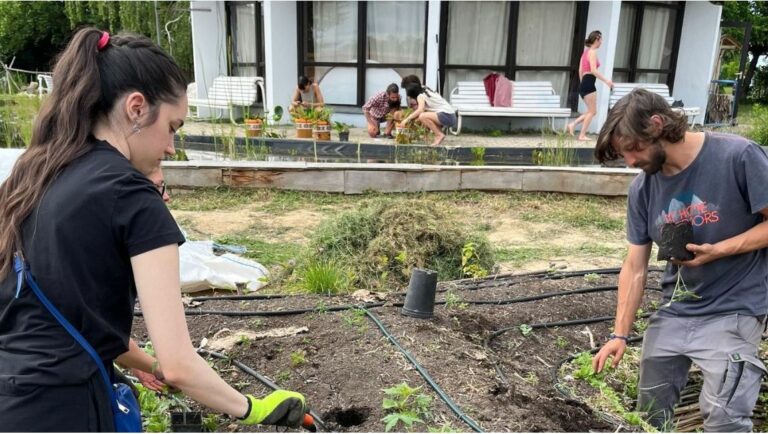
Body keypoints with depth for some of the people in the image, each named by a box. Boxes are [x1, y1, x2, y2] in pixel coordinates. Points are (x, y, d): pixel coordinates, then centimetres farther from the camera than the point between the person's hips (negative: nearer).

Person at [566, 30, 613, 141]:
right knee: (592, 111, -1)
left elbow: (580, 70, 19)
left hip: (584, 83, 9)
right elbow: (593, 70, -21)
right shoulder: (592, 52, -10)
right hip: (589, 84, -9)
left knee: (591, 111, 14)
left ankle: (573, 124, 6)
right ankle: (582, 135, 0)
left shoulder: (586, 51, 17)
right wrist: (606, 80, -19)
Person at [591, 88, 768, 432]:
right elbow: (635, 267, -1)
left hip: (733, 311, -5)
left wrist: (717, 250, -22)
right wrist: (620, 334, -5)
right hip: (673, 312, 5)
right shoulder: (642, 189, -2)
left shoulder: (738, 157, -16)